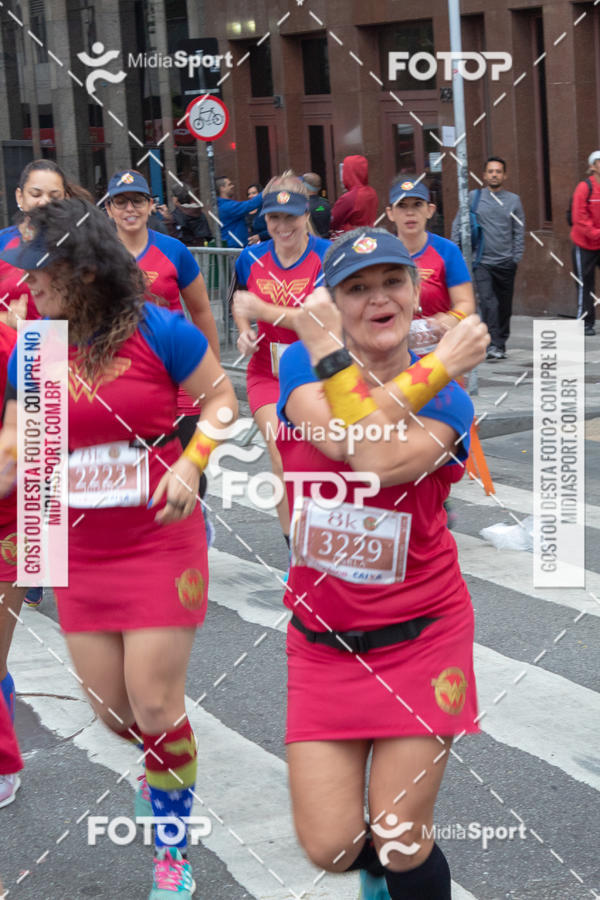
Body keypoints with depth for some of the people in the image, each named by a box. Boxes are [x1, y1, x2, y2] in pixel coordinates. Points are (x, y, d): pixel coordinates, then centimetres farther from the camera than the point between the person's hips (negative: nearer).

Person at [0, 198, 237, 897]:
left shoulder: (156, 330, -12)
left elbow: (221, 399, -2)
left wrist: (190, 465, -16)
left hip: (160, 543, -4)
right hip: (80, 551, 4)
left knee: (154, 708, -3)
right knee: (110, 709, 8)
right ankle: (168, 765, 43)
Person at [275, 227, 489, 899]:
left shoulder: (447, 401, -6)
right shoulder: (300, 362, -2)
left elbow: (381, 462, -27)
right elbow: (338, 438, -23)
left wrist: (329, 351, -25)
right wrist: (434, 368, -23)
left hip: (418, 636, -1)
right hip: (321, 638, 2)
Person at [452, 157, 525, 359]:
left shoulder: (513, 200, 7)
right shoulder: (473, 197, 3)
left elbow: (519, 231, 9)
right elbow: (458, 225, 6)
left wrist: (517, 257, 1)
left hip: (506, 262, 2)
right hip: (482, 261, -2)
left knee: (505, 307, 8)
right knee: (488, 303, -16)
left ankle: (501, 345, 20)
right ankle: (493, 344, -20)